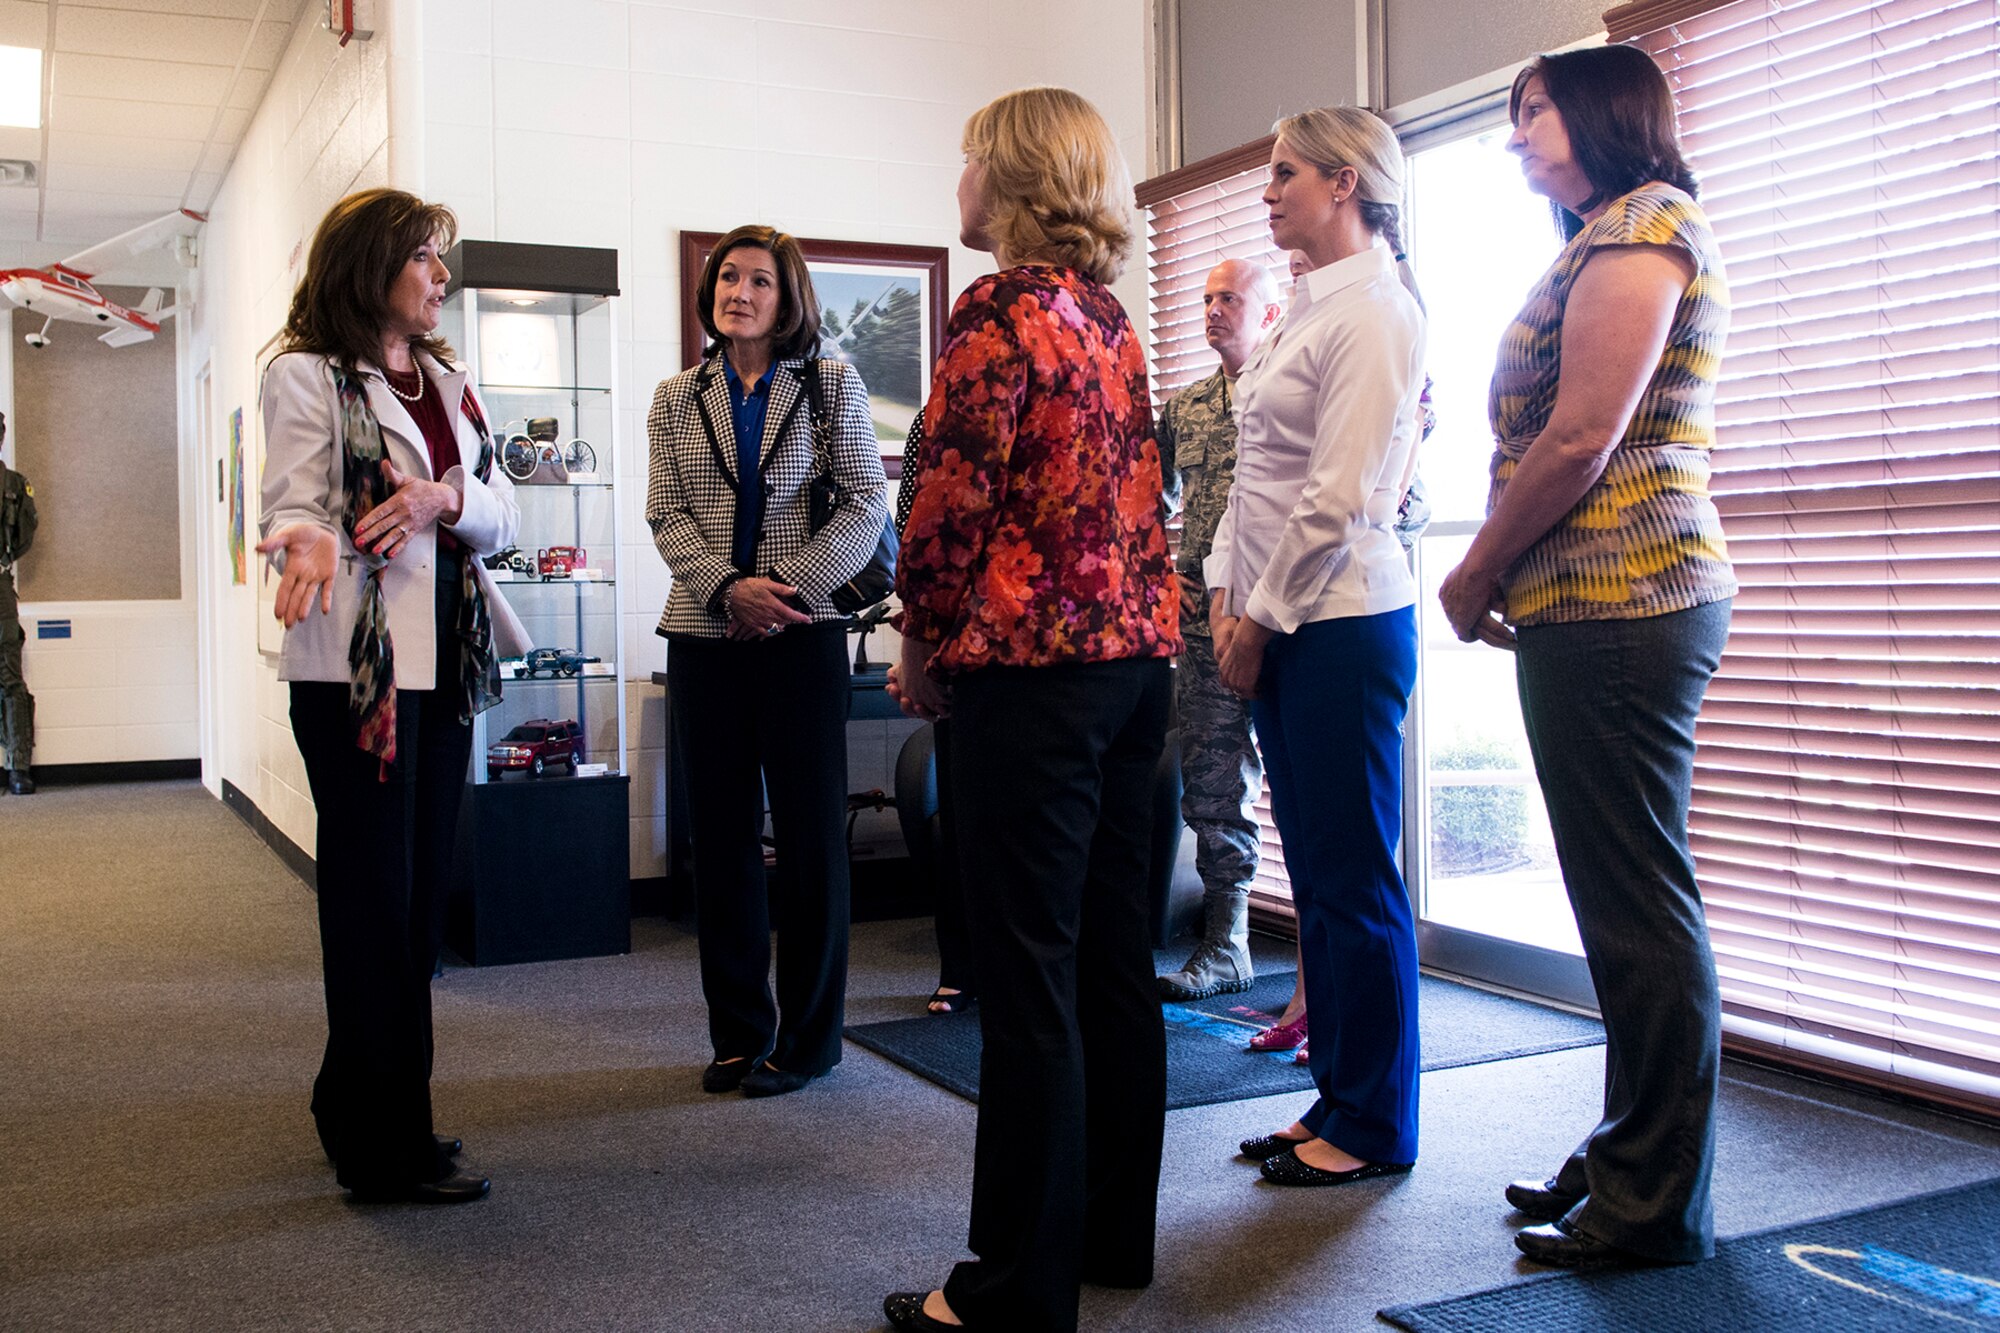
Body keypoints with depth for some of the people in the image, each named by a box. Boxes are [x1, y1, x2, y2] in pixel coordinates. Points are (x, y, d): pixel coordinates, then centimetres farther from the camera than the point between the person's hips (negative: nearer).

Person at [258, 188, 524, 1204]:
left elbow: (506, 514, 11)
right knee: (376, 897, -2)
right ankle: (387, 1150, 8)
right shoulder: (307, 376, -3)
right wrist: (308, 545, -34)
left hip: (447, 657, 7)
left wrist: (447, 498, -10)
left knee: (423, 892, 11)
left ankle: (358, 1105, 26)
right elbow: (292, 508, -11)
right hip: (354, 664, -7)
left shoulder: (449, 383, 17)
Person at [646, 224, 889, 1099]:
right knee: (722, 835, 6)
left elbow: (868, 503, -2)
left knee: (811, 837, 0)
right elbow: (667, 516, 4)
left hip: (801, 633, -2)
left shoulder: (831, 385, 6)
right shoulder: (677, 400, 12)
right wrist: (729, 587, -14)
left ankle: (806, 1038, 12)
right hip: (704, 638, 3)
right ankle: (737, 1034, 17)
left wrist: (789, 585, -13)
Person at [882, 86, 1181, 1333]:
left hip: (1036, 668, -9)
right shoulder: (1114, 319, 16)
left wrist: (927, 652, -2)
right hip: (1136, 655, 9)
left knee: (1029, 976, -3)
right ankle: (1115, 1232, 26)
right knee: (1114, 958, 14)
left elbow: (954, 502, -15)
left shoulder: (1002, 310, -9)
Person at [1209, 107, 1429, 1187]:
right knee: (1315, 875, 13)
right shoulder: (1310, 309, 18)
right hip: (1277, 625, 9)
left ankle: (1375, 1129, 11)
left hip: (1342, 622, -9)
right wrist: (1227, 596, 8)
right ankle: (1337, 1100, 24)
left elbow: (1336, 494, -17)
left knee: (1355, 882, -1)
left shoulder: (1374, 308, -10)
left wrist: (1263, 622, -13)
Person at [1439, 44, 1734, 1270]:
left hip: (1618, 603, -10)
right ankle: (1631, 1161, 24)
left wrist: (1475, 575, -6)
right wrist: (1506, 582, 10)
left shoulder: (1640, 223, -7)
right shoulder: (1616, 237, 25)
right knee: (1629, 903, 14)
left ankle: (1659, 1209, 4)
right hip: (1606, 605, 10)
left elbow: (1581, 440, -16)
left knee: (1639, 907, -5)